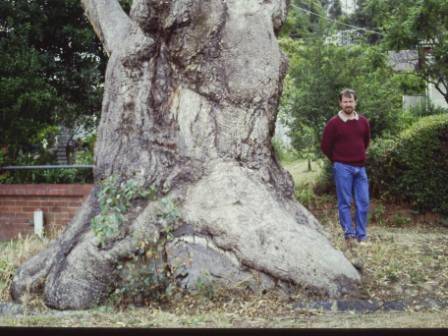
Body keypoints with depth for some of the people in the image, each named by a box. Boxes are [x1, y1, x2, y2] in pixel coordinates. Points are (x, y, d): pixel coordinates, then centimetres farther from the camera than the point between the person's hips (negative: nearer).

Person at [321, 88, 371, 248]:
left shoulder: (363, 122, 7)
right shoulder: (333, 123, -6)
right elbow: (325, 146, 1)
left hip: (360, 167, 4)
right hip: (343, 168, -4)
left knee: (363, 202, 4)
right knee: (345, 202, -3)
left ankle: (362, 236, 11)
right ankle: (349, 235, -2)